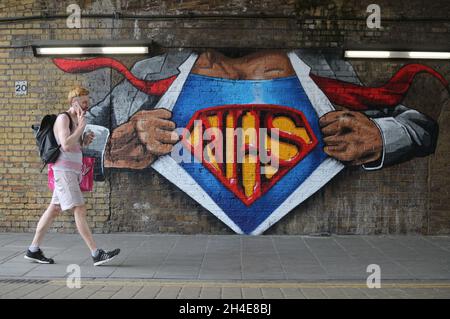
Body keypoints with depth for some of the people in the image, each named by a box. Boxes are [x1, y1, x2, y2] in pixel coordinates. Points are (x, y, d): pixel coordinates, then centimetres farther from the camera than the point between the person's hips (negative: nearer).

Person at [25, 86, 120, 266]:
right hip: (64, 171, -10)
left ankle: (33, 250, 19)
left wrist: (86, 140, 5)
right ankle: (96, 254, -15)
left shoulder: (76, 120, 17)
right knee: (80, 211, -13)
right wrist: (81, 127, -16)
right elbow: (66, 145, -24)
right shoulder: (63, 118, -12)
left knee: (54, 210, 12)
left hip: (73, 171, 10)